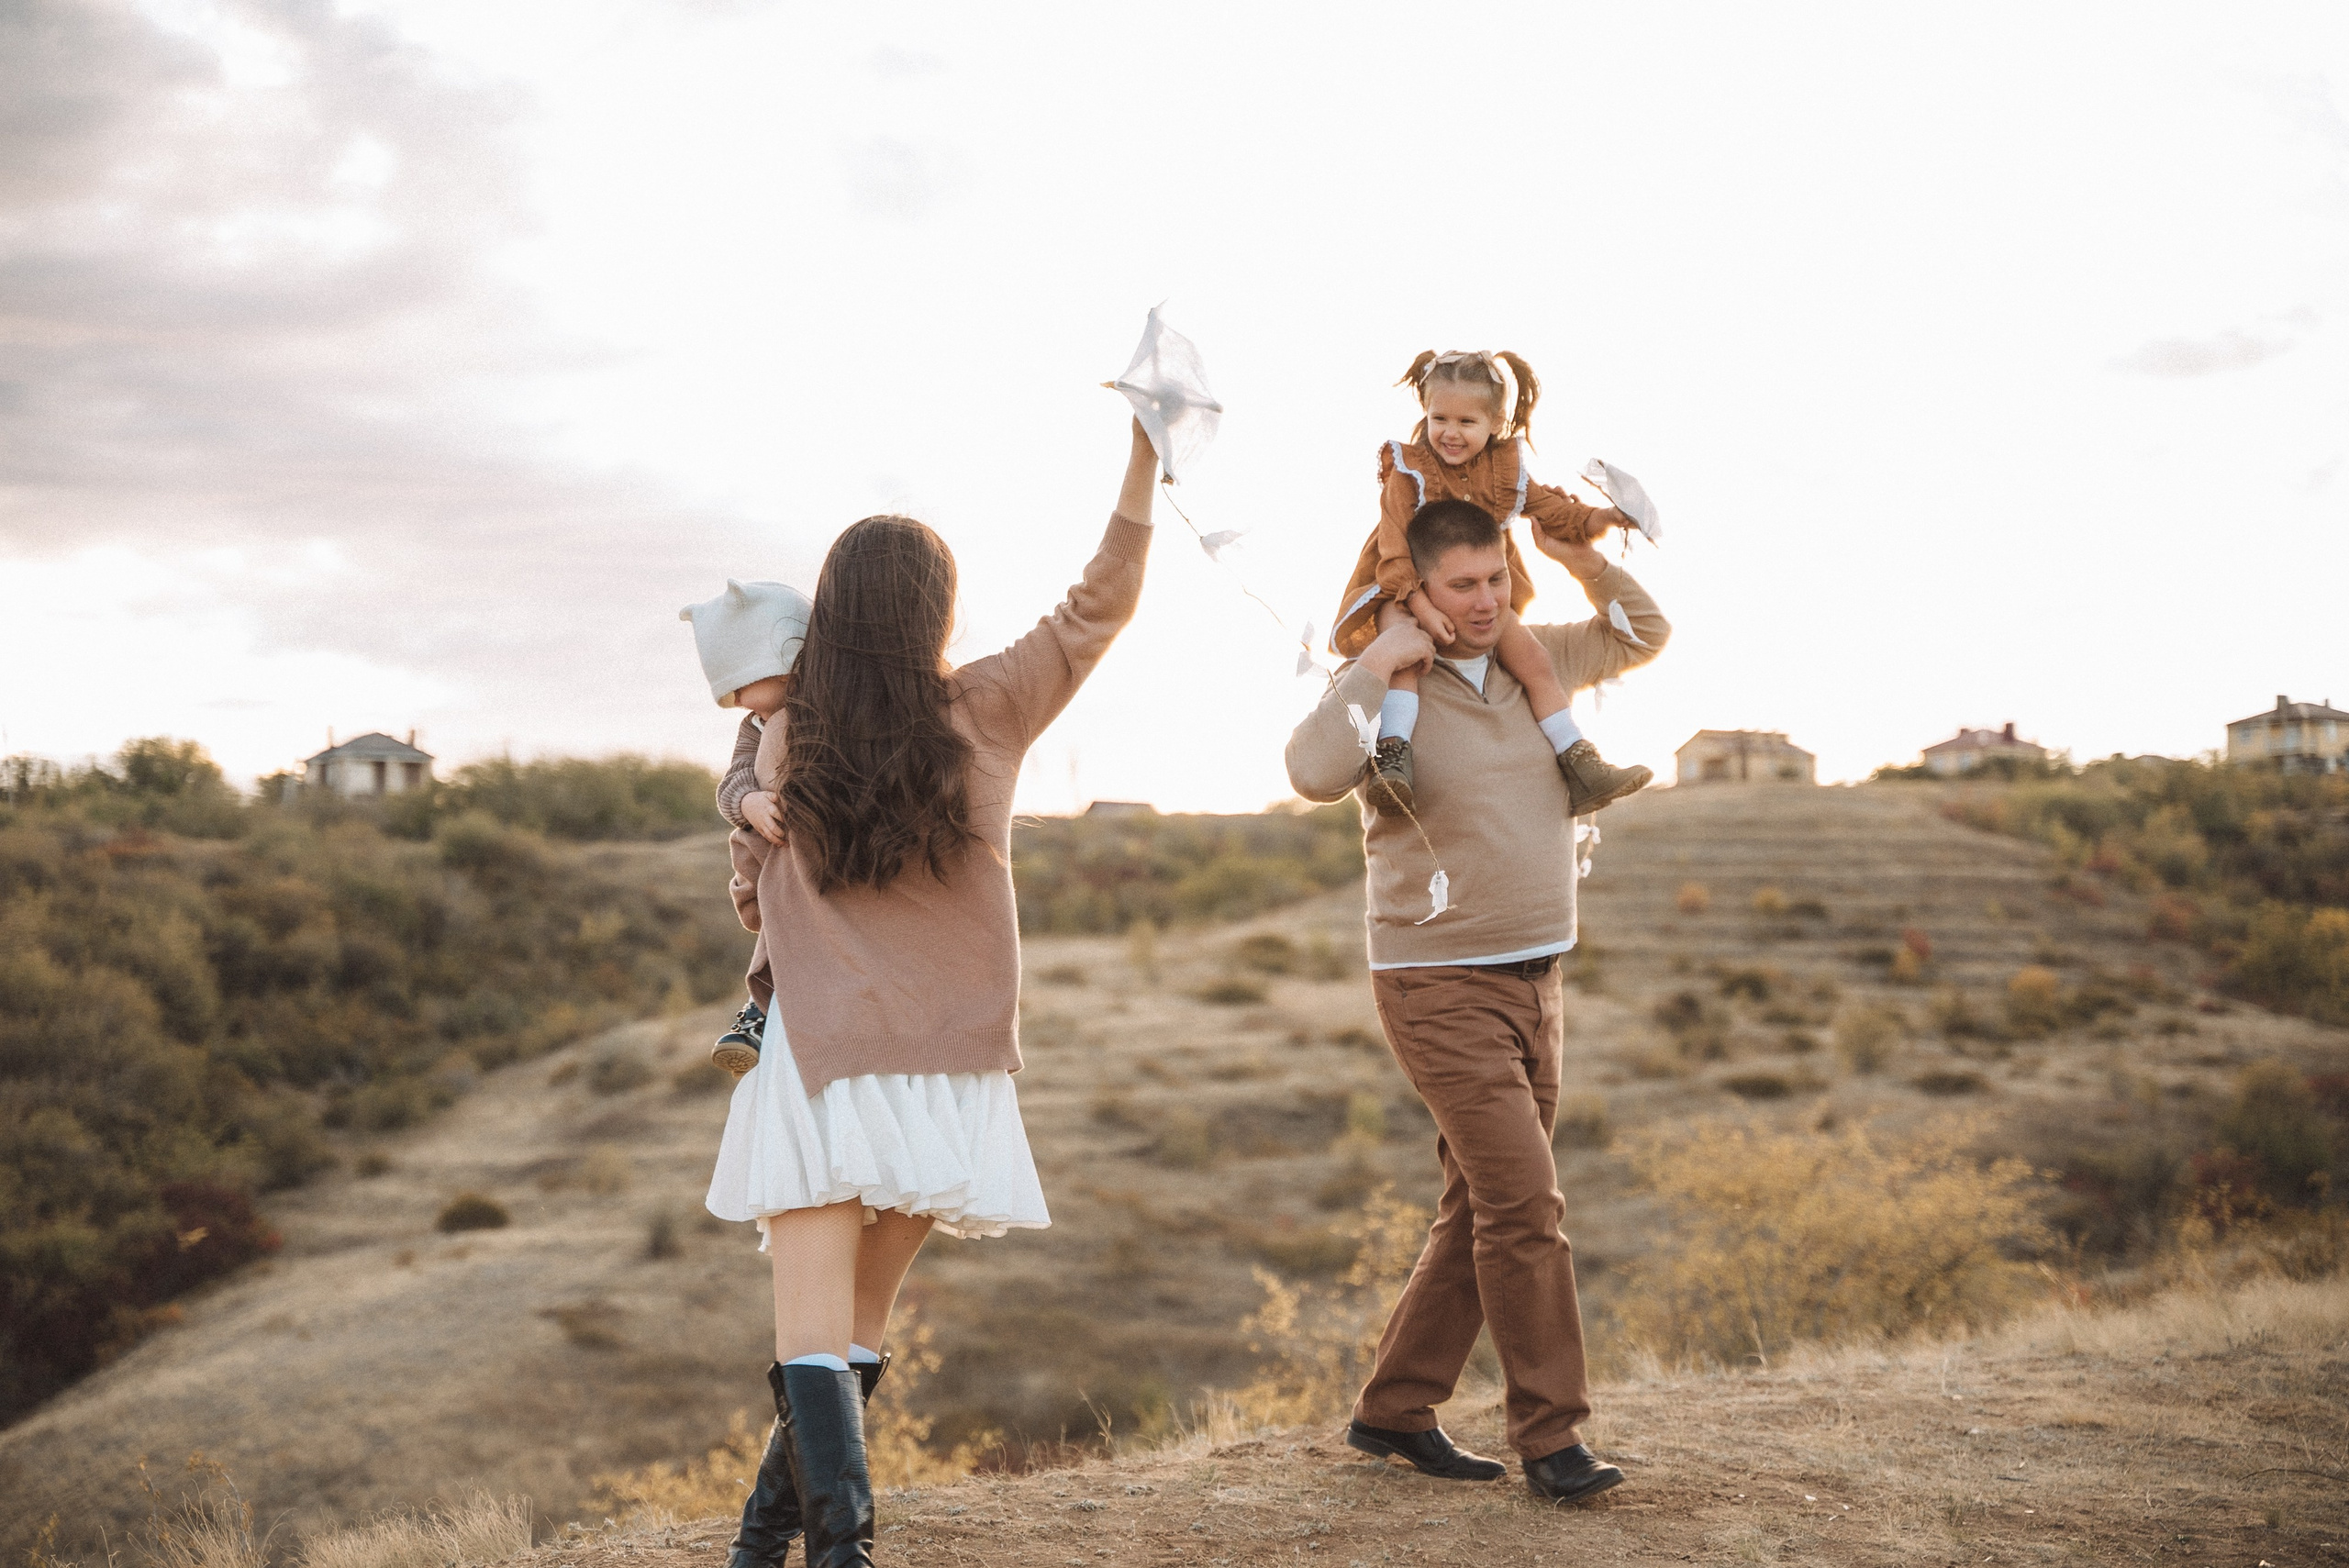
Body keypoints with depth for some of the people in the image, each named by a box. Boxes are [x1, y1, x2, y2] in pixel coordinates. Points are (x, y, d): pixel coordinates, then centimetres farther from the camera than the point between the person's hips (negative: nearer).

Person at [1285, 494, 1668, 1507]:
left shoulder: (1531, 661, 8)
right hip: (1440, 990, -7)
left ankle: (1394, 1411, 21)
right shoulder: (1382, 684, -10)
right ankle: (1550, 1435, -3)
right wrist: (1375, 663, -23)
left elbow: (1644, 635, 20)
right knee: (1525, 1203, -13)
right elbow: (1313, 774, -29)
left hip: (1533, 984, 7)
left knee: (1481, 1214, 11)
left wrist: (1580, 561, 4)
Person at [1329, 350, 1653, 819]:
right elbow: (1395, 552, -21)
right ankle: (1392, 759, -43)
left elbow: (1556, 513, 5)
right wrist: (1424, 609, -33)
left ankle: (1578, 765, 0)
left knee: (1534, 660, -5)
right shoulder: (1408, 472, -15)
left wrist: (1603, 517, -15)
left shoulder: (1506, 470, 0)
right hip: (1406, 593, -5)